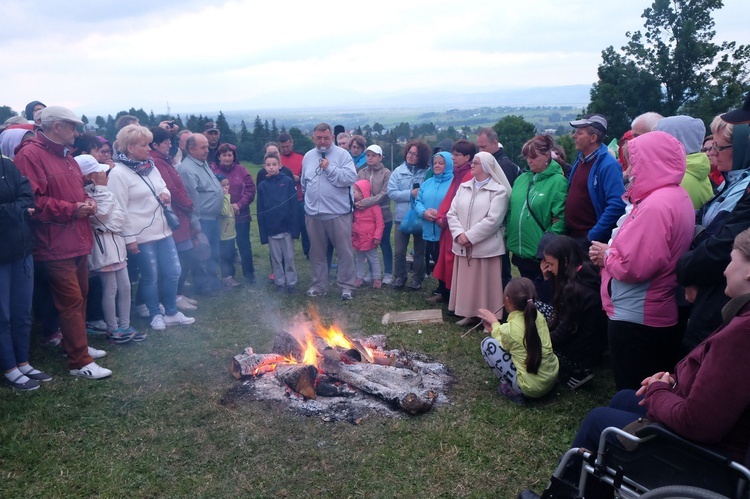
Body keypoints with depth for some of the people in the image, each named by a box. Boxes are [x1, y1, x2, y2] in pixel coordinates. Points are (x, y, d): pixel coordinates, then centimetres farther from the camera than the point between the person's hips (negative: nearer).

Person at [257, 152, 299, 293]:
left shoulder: (288, 182, -4)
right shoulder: (262, 186, 3)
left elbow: (294, 206, -6)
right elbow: (260, 211, 3)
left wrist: (295, 228, -10)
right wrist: (263, 233, 0)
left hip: (287, 227, -2)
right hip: (271, 229, 2)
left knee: (289, 258, 7)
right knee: (276, 259, 11)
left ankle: (291, 283, 17)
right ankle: (280, 283, 22)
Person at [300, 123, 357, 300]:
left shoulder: (342, 154, -5)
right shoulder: (308, 157, 11)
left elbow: (351, 177, -18)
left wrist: (329, 168, -18)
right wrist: (309, 200, 16)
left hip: (339, 213, -4)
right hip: (313, 214, 5)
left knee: (345, 252, 2)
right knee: (317, 253, 13)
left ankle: (346, 286, 13)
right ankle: (318, 285, 26)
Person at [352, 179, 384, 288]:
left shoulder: (373, 205, -15)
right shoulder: (355, 206, 5)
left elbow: (380, 223, -14)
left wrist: (377, 237, -19)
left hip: (369, 239, -6)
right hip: (357, 238, 6)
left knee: (373, 259, 6)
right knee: (359, 259, 15)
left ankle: (377, 278, 15)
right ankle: (359, 277, 26)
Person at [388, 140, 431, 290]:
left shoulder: (428, 172, -5)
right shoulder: (398, 171, 0)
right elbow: (391, 192, -7)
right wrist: (411, 194, -15)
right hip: (402, 216, 1)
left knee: (419, 251, 12)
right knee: (399, 251, 8)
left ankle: (417, 278, 27)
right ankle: (399, 277, 25)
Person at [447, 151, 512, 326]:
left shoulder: (499, 190, -6)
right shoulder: (463, 187, 11)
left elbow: (492, 220, -16)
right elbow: (452, 213, 5)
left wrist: (470, 236, -16)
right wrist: (459, 234, -11)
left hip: (486, 248, -5)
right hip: (463, 247, 6)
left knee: (485, 284, 2)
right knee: (466, 282, 14)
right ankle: (468, 313, 27)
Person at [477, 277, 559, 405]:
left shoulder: (508, 329, -21)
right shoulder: (538, 316, -5)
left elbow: (502, 343, 4)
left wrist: (494, 323, 16)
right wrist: (495, 329, 15)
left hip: (532, 388, -6)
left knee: (488, 344, -3)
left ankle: (512, 390, 3)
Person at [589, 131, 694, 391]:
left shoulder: (655, 206, -24)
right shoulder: (677, 196, 8)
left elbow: (634, 267, -27)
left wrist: (606, 254, -8)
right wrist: (611, 251, 0)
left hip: (636, 319, -10)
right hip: (661, 315, 10)